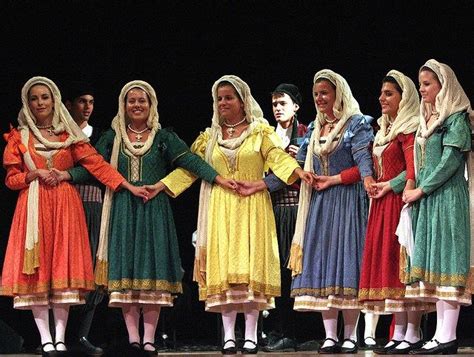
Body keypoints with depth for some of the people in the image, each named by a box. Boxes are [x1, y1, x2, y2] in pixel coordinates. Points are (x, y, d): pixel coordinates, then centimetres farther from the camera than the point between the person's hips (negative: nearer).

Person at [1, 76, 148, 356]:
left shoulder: (70, 134, 8)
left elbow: (96, 163, 0)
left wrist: (128, 186, -9)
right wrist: (35, 175, -11)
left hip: (65, 205, 1)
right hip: (33, 206, 0)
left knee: (64, 266, -3)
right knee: (36, 268, -6)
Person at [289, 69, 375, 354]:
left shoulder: (357, 124, -1)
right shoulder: (314, 129, 18)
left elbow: (364, 163, -14)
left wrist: (333, 180, -27)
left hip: (347, 202, -6)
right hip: (319, 204, 6)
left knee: (346, 261, -8)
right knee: (321, 263, 0)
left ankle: (350, 336, -4)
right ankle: (330, 336, 1)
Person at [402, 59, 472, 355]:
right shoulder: (428, 120, 18)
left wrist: (420, 190, -13)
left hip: (447, 197, -9)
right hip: (426, 200, 9)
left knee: (446, 260, -11)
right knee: (435, 264, 5)